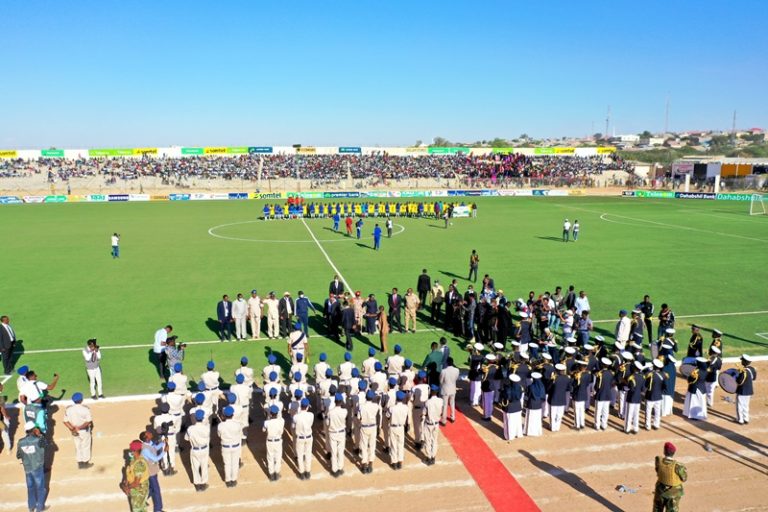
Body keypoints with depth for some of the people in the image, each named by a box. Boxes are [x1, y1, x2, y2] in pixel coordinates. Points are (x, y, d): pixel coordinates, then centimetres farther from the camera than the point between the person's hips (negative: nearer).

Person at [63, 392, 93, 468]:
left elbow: (65, 421, -10)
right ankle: (85, 463, 27)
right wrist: (80, 428, -18)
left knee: (77, 446, 20)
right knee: (85, 446, 15)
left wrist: (72, 428, -14)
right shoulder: (85, 409, -21)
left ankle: (80, 463, 30)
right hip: (84, 431, -4)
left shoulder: (68, 409, -9)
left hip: (74, 431, 4)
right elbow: (88, 422, -24)